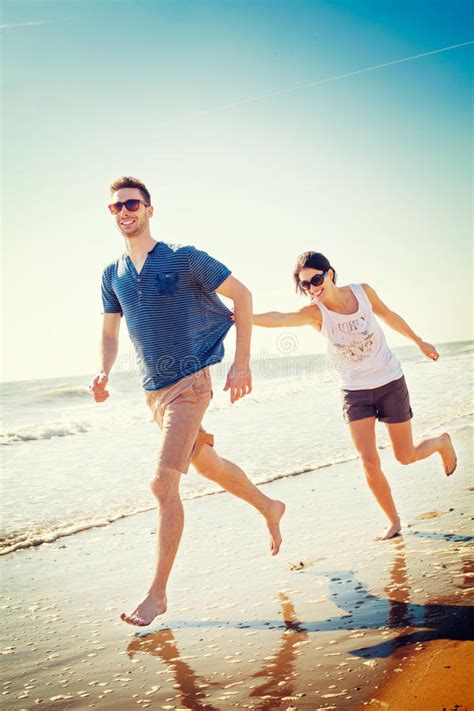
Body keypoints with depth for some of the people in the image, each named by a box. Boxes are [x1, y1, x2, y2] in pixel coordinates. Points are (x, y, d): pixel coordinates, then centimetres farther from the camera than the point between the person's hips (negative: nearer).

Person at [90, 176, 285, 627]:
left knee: (163, 484, -14)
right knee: (206, 463, 22)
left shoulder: (183, 259, -10)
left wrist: (242, 363, -11)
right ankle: (269, 508, 47)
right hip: (153, 391, 7)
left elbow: (241, 296, -5)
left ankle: (157, 594, -3)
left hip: (188, 385, -7)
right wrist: (103, 374, -7)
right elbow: (109, 333, 14)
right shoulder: (113, 274, 7)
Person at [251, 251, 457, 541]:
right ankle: (393, 521, 11)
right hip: (355, 391, 0)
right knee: (369, 462, -10)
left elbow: (389, 316, 7)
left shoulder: (363, 291, -12)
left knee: (406, 456, 9)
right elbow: (282, 318, -38)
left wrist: (420, 342, 20)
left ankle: (442, 442, 43)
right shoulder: (315, 312, -17)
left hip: (391, 383, 0)